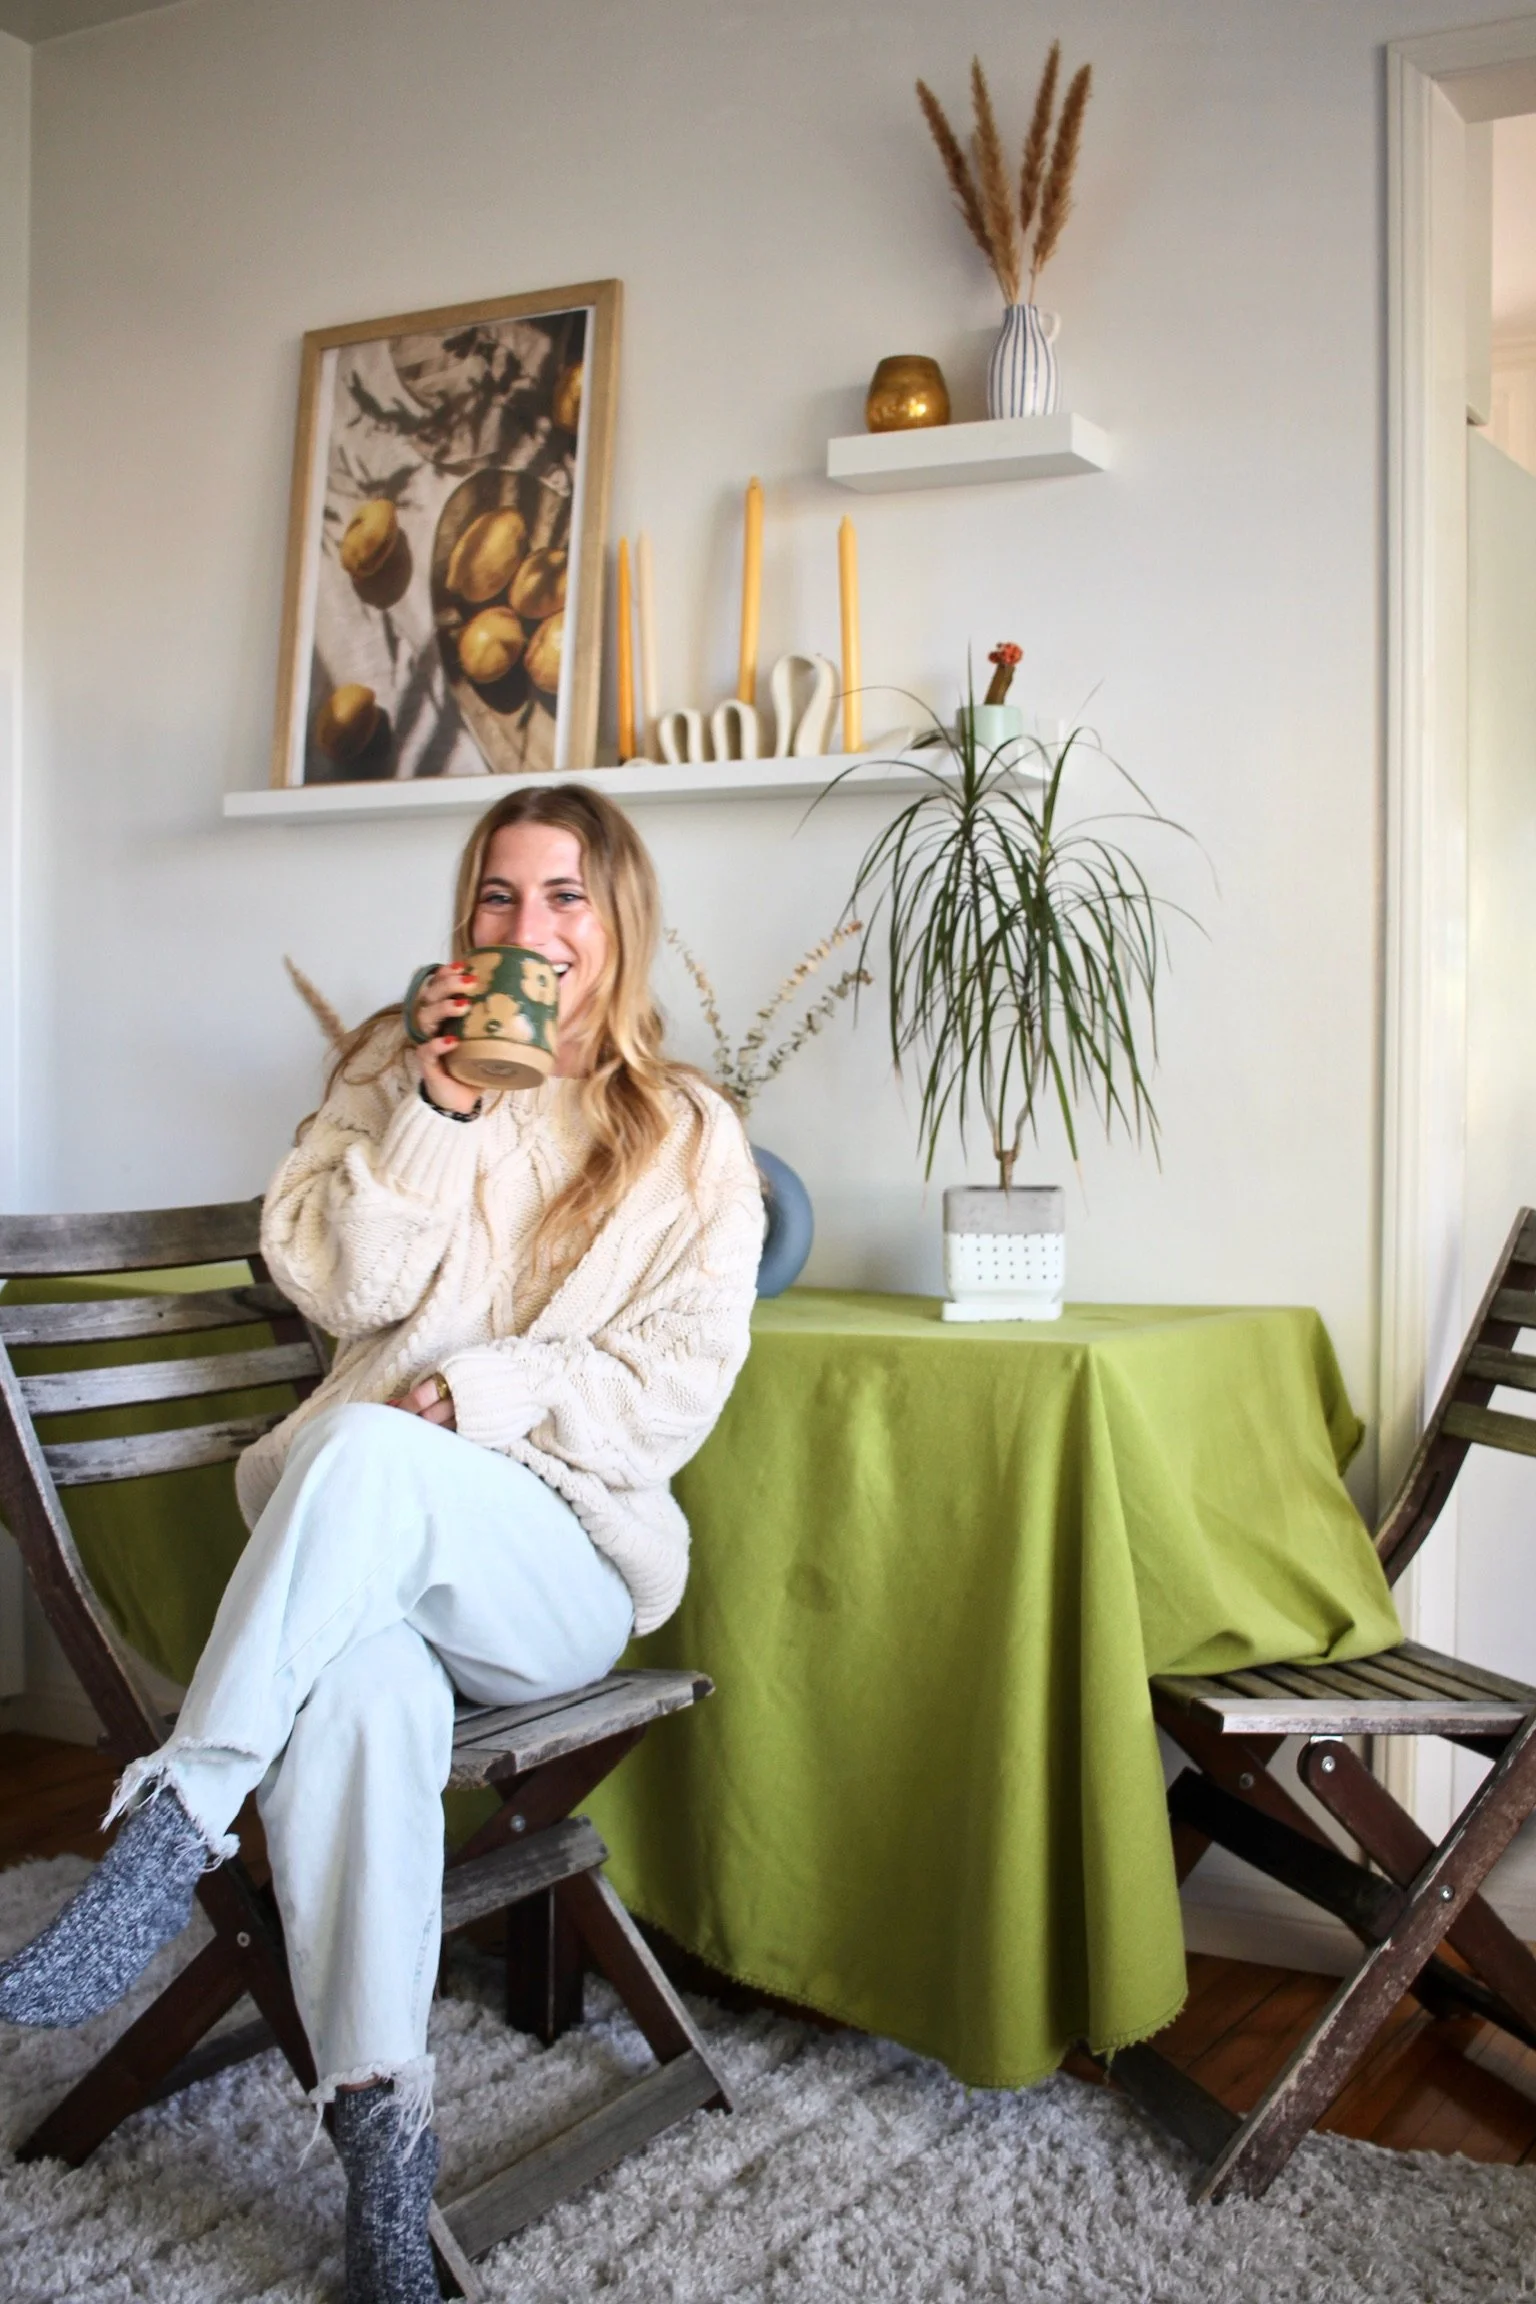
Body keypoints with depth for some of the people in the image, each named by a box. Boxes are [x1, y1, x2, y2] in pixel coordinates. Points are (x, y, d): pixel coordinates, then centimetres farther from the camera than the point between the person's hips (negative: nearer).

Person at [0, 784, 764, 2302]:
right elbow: (332, 1282, 2)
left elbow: (674, 1385, -1)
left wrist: (474, 1396, -15)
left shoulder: (690, 1139, 8)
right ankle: (379, 2123, -27)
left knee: (367, 1454, -36)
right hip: (356, 1538, 2)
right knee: (359, 1684, -35)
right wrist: (436, 1111, -9)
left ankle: (170, 1834, -29)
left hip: (562, 1559, -1)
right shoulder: (392, 1069, 15)